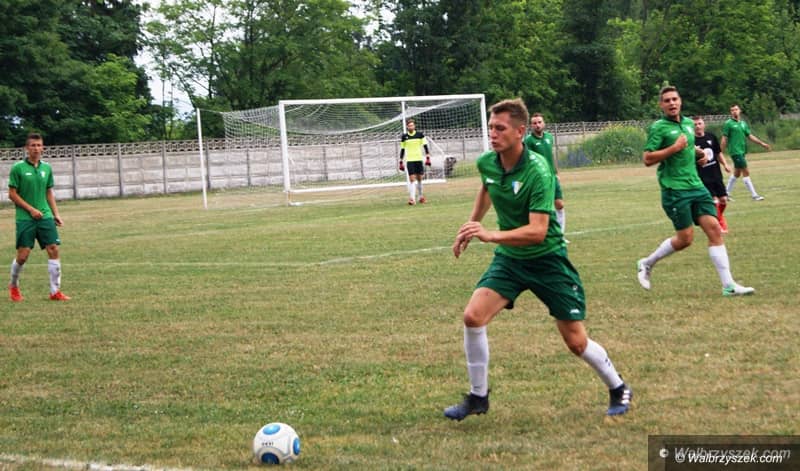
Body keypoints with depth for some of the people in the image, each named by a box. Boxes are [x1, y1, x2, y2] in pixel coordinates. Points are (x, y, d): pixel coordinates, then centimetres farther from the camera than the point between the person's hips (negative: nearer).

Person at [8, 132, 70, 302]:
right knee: (23, 255, -4)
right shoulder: (18, 168, -6)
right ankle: (13, 286, 23)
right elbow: (12, 194, -6)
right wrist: (31, 209, -12)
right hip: (25, 218, -4)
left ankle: (55, 291, 0)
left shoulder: (46, 168, 8)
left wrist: (56, 214, 9)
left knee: (54, 250, -6)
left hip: (45, 216, 4)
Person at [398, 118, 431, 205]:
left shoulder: (420, 135, 2)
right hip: (409, 160, -1)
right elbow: (402, 150, 8)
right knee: (412, 179, -11)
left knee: (419, 178, 8)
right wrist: (401, 162, 6)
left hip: (419, 159, 1)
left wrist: (428, 158, -6)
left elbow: (425, 146, 3)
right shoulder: (404, 137, 3)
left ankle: (420, 196, 26)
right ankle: (412, 198, -14)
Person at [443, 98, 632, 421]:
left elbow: (537, 231, -34)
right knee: (473, 316, -16)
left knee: (576, 342, 0)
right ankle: (478, 397, 0)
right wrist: (470, 227, 21)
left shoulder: (538, 173, -27)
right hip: (508, 259, 5)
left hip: (547, 259, -5)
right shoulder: (487, 163, -7)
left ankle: (618, 389, 27)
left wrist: (490, 235, -45)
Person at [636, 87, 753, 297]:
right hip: (674, 190, -6)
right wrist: (674, 148, -21)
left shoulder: (688, 123, 15)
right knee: (685, 238, -5)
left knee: (714, 229, -5)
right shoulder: (658, 128, -7)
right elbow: (647, 159, -15)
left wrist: (699, 152, 14)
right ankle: (646, 264, 19)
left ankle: (728, 285, -6)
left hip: (696, 186, 7)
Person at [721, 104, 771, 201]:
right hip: (735, 151, -7)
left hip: (742, 151, 7)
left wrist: (762, 143, 10)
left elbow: (750, 135, 16)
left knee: (737, 173, 13)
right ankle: (754, 195, -7)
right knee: (746, 172, -9)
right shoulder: (728, 123, -6)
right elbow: (724, 138, -7)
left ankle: (726, 193, 24)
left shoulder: (743, 123, 13)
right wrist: (722, 152, -9)